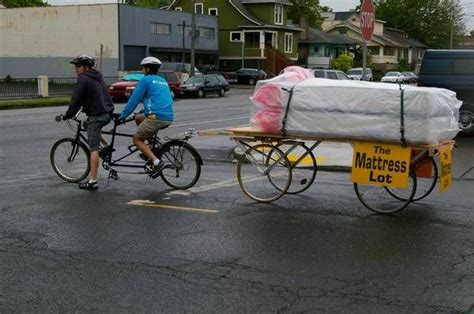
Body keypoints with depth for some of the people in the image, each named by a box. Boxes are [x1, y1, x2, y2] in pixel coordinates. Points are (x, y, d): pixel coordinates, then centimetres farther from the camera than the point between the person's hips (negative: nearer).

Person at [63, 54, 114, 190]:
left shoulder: (83, 79, -9)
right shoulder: (98, 77, 18)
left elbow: (76, 100, -11)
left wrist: (67, 116, -1)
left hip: (96, 115, -9)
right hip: (107, 113, 9)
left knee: (93, 149, -7)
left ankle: (92, 181, -7)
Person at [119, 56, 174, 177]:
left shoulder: (145, 80, 0)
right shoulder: (163, 81, 23)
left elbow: (134, 99, -1)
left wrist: (123, 115, 8)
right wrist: (145, 110, 44)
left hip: (157, 117, -8)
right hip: (169, 117, 8)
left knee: (137, 139, 6)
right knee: (138, 118, 28)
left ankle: (156, 162, -11)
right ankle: (150, 149, 21)